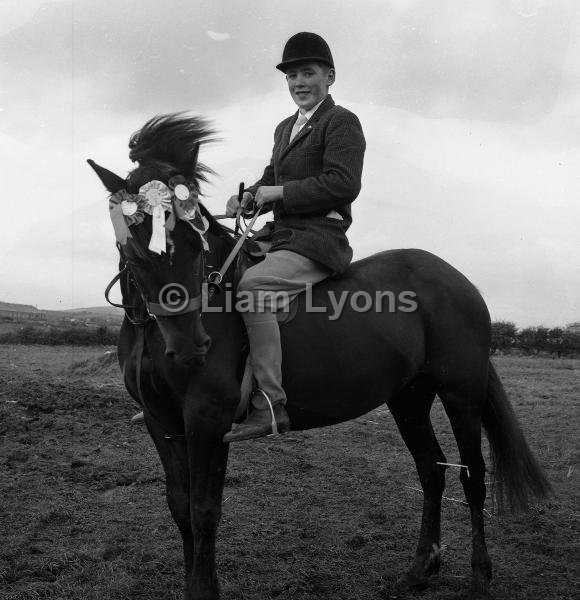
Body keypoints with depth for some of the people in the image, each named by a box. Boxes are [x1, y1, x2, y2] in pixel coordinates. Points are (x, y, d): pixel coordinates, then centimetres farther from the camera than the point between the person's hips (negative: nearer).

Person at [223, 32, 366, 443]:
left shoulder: (342, 122, -3)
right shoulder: (285, 128, 24)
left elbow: (343, 184, -16)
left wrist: (280, 192, -15)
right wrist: (248, 197, 5)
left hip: (318, 240, -9)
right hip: (277, 235, 9)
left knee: (252, 285, -32)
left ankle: (269, 404, -32)